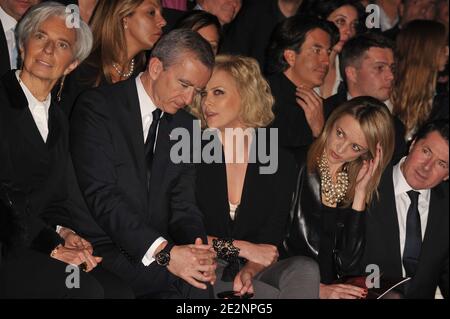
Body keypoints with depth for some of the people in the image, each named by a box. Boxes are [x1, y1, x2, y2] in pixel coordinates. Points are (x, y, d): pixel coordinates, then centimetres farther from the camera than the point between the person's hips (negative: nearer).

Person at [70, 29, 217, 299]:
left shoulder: (185, 125, 14)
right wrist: (164, 251, -25)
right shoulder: (97, 107, -6)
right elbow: (101, 195, -16)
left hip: (156, 252, 5)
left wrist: (197, 248, -14)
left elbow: (183, 204, 10)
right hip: (102, 246, -5)